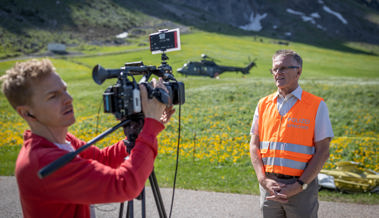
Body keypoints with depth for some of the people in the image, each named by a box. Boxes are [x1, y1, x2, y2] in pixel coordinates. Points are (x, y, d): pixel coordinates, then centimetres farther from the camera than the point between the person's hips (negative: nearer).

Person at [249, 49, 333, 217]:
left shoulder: (317, 106, -1)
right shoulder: (263, 104, 9)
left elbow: (323, 151, -5)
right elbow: (254, 145, 8)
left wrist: (299, 185, -13)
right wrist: (264, 180, -6)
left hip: (301, 188, -3)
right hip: (269, 185, 3)